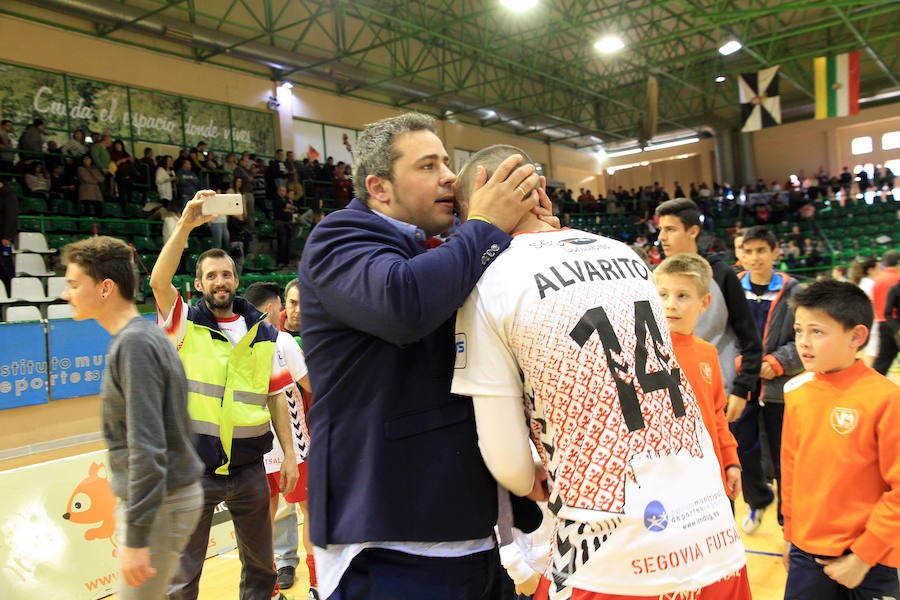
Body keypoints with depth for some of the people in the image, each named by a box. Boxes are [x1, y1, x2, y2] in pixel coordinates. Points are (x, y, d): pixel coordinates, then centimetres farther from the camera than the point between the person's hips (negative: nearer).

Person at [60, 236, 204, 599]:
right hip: (165, 494, 9)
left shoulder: (135, 343, -19)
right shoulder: (139, 336, 9)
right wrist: (127, 512, 20)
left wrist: (136, 538, -23)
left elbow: (147, 447, -24)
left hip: (161, 502, -9)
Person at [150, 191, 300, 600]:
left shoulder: (264, 333, 5)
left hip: (249, 467, 3)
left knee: (260, 565, 17)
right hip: (193, 469, -2)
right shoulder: (184, 324, -2)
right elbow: (158, 281, -21)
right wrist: (186, 225, -29)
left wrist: (288, 452, 3)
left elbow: (276, 396, 7)